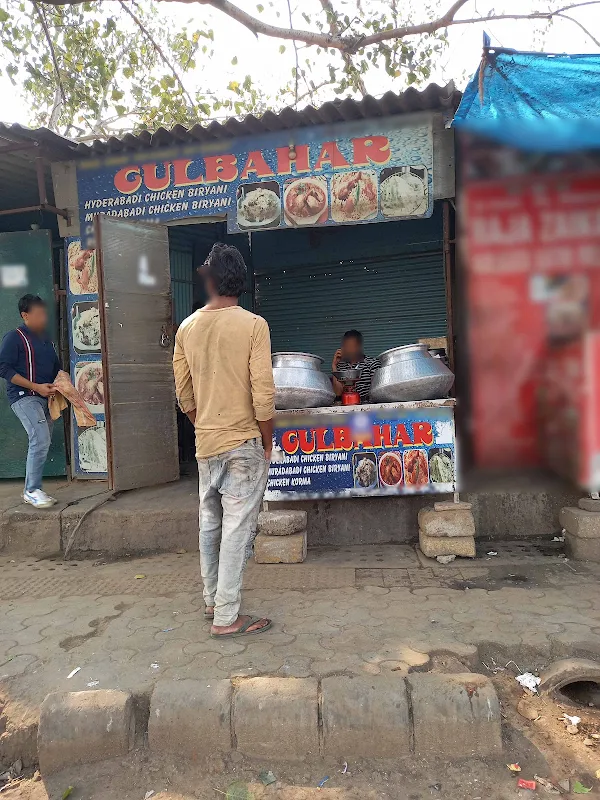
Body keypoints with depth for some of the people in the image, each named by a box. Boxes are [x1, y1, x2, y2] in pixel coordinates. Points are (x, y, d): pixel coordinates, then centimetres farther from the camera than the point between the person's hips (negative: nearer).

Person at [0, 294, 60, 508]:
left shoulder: (46, 340, 18)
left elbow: (56, 368, 27)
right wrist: (37, 387, -18)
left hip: (44, 398, 7)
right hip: (24, 397, -7)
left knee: (41, 443, 6)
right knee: (41, 440, -20)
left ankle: (33, 490, 15)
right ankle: (31, 491, -10)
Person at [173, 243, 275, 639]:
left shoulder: (187, 328, 3)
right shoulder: (253, 325, -12)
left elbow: (185, 395, 7)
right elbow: (263, 395, -16)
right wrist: (267, 443, -3)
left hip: (205, 444, 6)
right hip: (244, 444, -5)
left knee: (210, 525, 18)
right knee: (238, 530, 3)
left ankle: (213, 601, 34)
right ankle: (227, 618, 12)